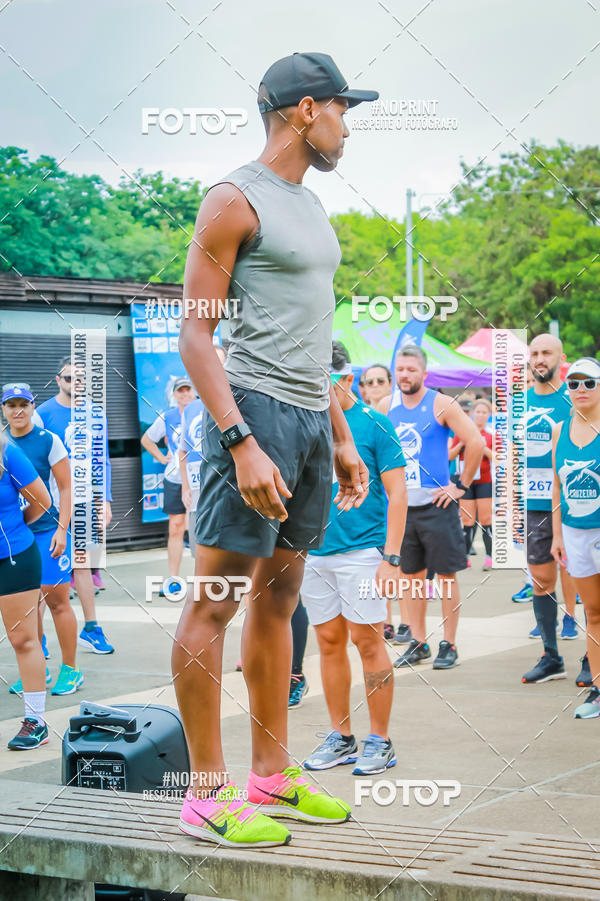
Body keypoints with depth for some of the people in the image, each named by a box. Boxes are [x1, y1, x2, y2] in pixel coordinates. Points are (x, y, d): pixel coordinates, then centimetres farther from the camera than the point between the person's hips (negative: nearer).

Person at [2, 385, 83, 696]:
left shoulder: (49, 441, -4)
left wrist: (62, 529, -9)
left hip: (47, 528, -4)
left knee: (56, 600, -3)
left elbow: (65, 487, -2)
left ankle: (70, 670, 7)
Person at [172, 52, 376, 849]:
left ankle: (272, 776, 18)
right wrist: (240, 442, -21)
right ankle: (208, 793, -5)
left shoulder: (310, 208, 20)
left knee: (278, 599, 11)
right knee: (216, 599, -7)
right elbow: (195, 334, -12)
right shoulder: (235, 200, -6)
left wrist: (342, 437, 21)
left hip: (310, 417, 9)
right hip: (256, 412, -9)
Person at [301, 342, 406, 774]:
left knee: (367, 641, -3)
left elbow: (397, 494, -6)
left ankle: (379, 741, 7)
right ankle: (340, 737, 19)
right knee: (330, 642, 9)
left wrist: (392, 558, -12)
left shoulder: (374, 424, -4)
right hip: (313, 552, 5)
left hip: (363, 550, -5)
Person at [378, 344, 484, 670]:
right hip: (401, 505, 4)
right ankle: (418, 643, 18)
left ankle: (448, 645, 6)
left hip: (437, 504, -4)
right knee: (413, 575, 10)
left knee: (446, 575, -1)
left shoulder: (442, 405, -7)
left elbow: (476, 442, -11)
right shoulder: (386, 407, 6)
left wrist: (461, 486, -10)